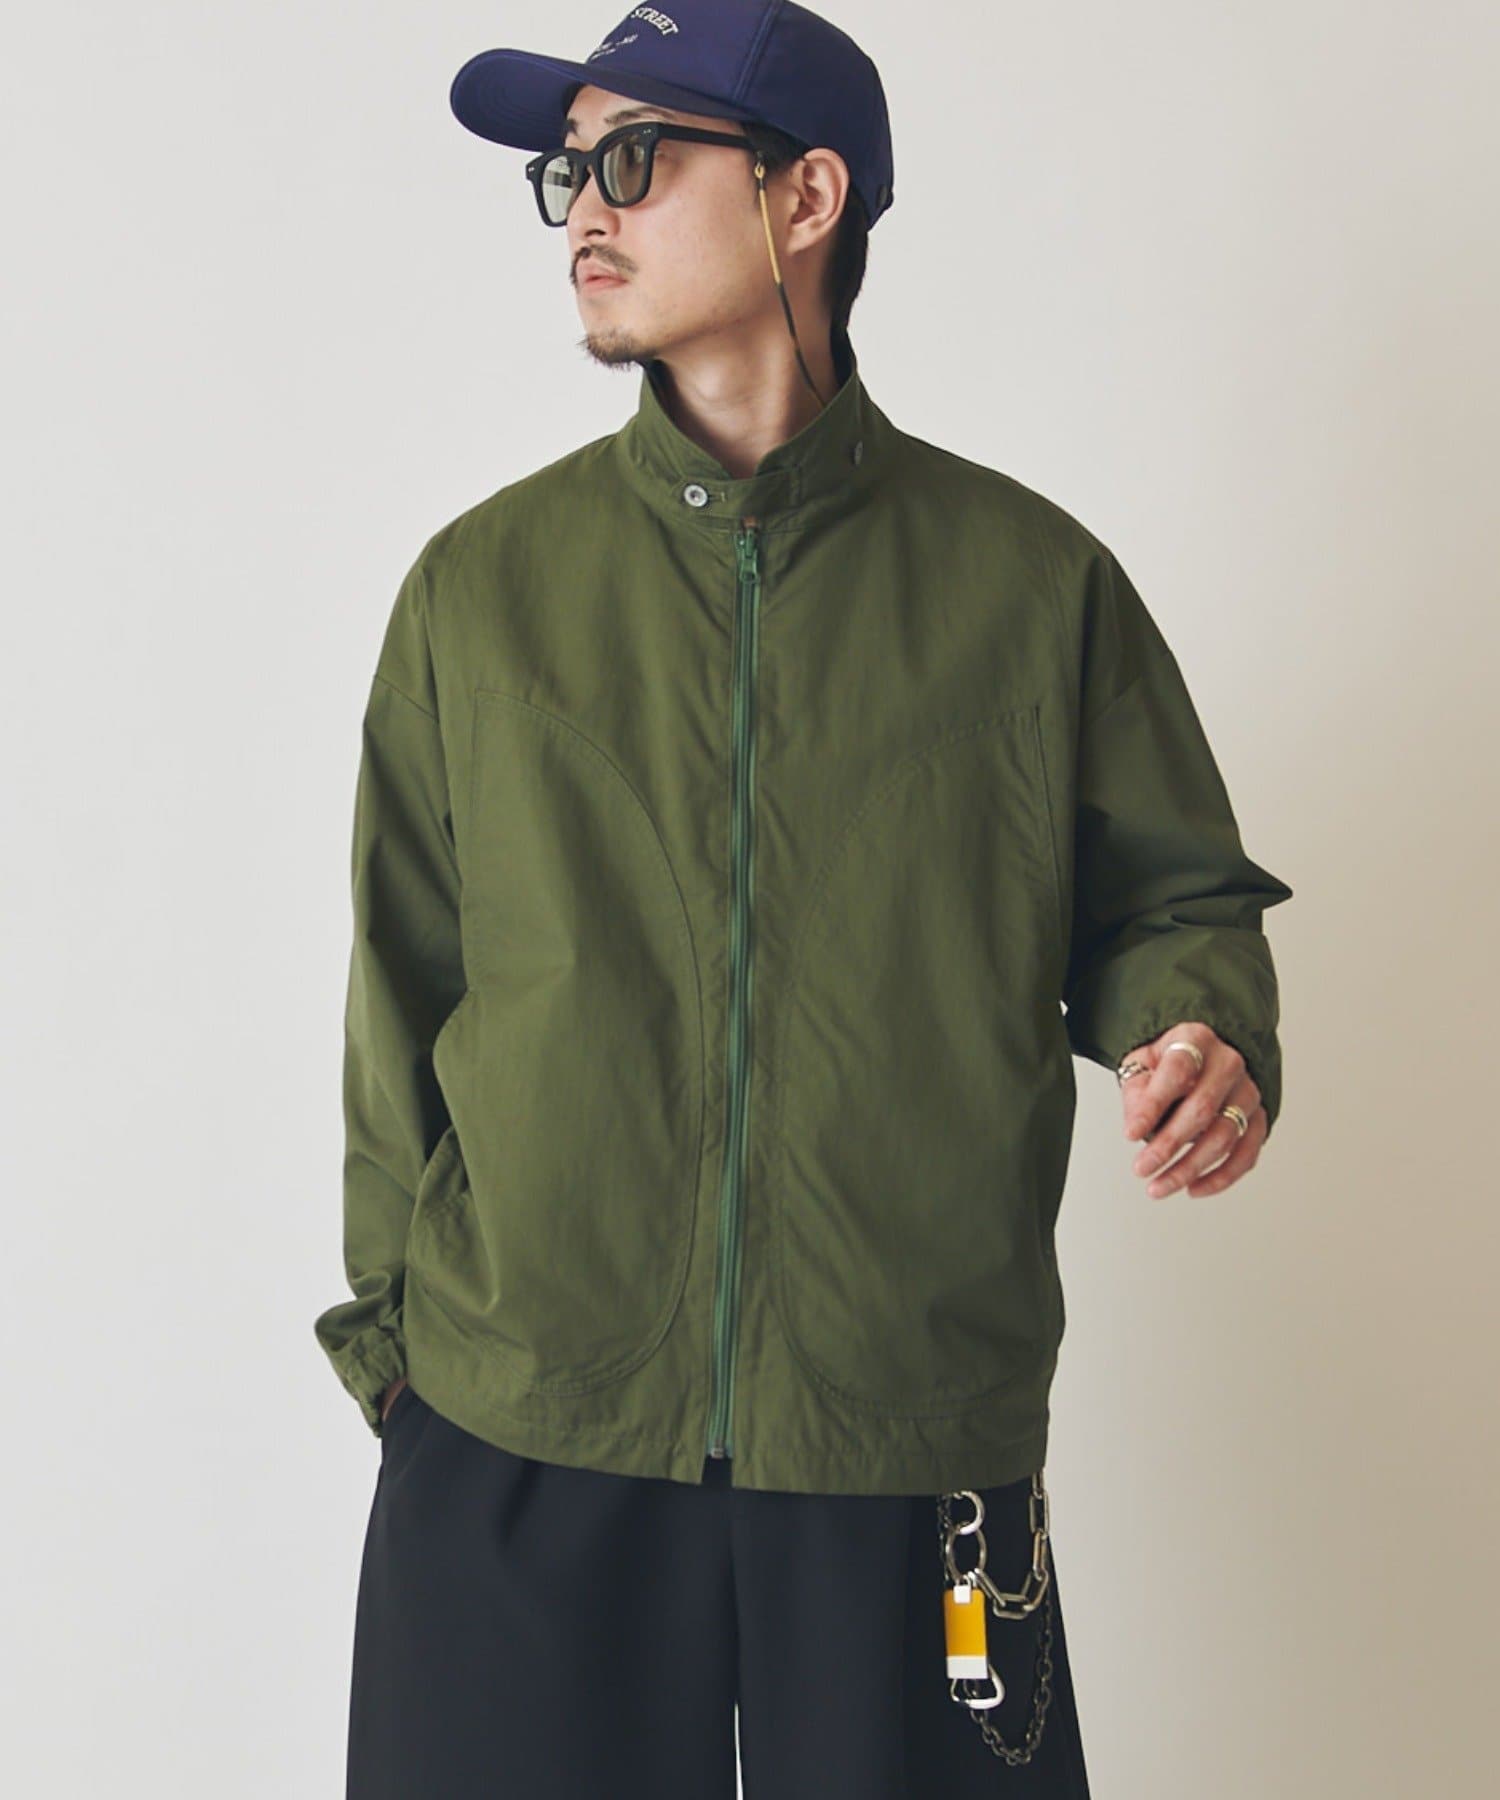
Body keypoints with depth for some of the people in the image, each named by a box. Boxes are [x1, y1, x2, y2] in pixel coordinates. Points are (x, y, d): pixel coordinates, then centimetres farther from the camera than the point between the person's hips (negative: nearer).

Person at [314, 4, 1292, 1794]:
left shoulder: (1028, 576, 1)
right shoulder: (481, 584, 5)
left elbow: (1168, 900, 11)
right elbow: (403, 991, 8)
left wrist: (1203, 1041, -11)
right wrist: (398, 1338, 6)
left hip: (915, 1455, 0)